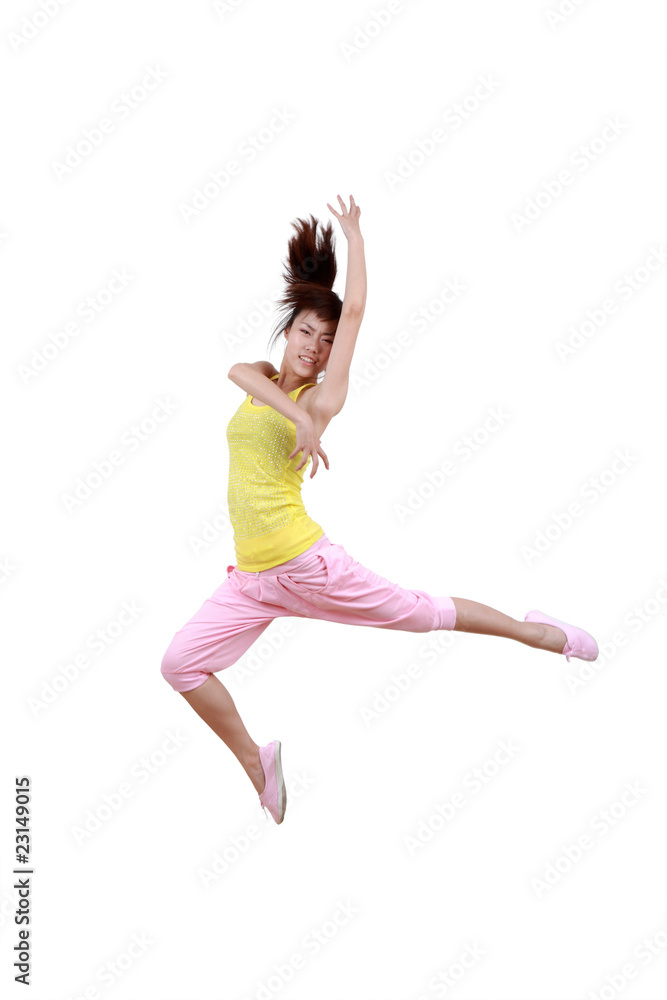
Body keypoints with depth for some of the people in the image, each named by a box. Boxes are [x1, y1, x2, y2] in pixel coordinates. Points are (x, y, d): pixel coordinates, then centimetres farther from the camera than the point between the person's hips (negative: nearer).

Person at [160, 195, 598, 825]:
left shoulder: (322, 399, -6)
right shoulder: (262, 382, 9)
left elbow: (355, 310, -8)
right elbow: (237, 370, -16)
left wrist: (354, 236, 5)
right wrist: (294, 419, -31)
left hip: (307, 565, -5)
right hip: (250, 581, 5)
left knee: (420, 613, 6)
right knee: (180, 663, -5)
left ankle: (537, 632, 29)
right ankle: (253, 758, 16)